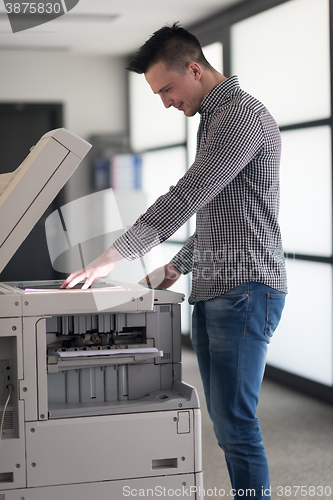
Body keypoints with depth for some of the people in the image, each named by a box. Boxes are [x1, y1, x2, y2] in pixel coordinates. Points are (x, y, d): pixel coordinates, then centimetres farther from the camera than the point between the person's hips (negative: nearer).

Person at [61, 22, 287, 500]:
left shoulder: (241, 114, -12)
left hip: (244, 290, -10)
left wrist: (111, 258, -16)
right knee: (224, 419, 10)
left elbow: (185, 197, -19)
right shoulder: (213, 119, 20)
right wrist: (177, 266, 21)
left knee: (235, 421, -8)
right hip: (212, 292, 10)